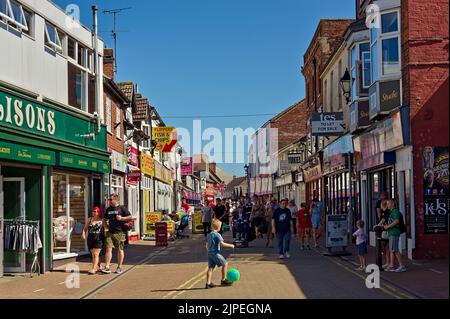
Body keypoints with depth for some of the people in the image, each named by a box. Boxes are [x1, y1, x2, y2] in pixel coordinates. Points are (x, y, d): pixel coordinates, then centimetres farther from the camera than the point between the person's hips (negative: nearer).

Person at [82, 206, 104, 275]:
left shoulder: (101, 220, -1)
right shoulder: (89, 220, 10)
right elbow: (85, 228, 11)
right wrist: (83, 234, -6)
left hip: (98, 239, -5)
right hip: (90, 239, 5)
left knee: (96, 254, -11)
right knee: (93, 254, 10)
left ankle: (93, 269, -14)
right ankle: (98, 267, 23)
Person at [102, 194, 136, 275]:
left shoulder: (122, 208, -1)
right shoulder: (108, 209, 15)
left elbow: (130, 217, -3)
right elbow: (104, 220, 26)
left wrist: (121, 218, -13)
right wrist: (108, 226, 10)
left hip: (119, 232, -4)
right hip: (110, 232, 4)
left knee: (120, 250, 4)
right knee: (108, 249, -6)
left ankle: (119, 267, 12)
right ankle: (106, 267, -7)